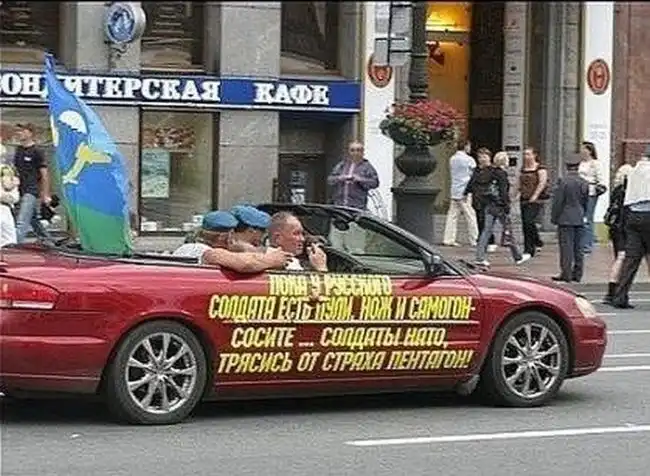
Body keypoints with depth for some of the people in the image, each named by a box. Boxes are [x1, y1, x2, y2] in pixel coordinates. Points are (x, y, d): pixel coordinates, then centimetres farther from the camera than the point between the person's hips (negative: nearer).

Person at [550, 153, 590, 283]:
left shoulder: (563, 181, -12)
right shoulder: (584, 183, 3)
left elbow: (558, 201, -10)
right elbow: (586, 202, 11)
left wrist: (554, 218, -2)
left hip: (566, 219, -5)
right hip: (580, 219, 5)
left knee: (566, 247, -3)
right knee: (578, 247, 9)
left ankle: (566, 274, -4)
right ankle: (577, 274, 13)